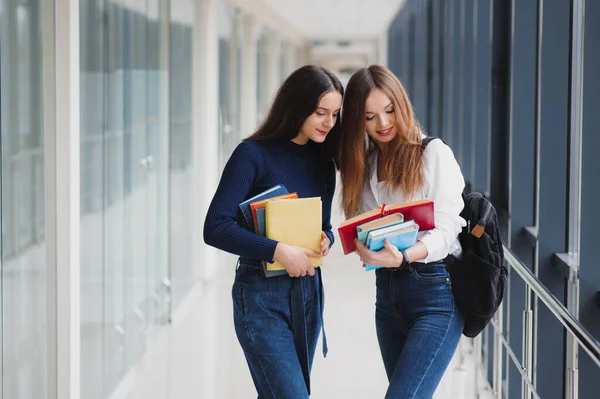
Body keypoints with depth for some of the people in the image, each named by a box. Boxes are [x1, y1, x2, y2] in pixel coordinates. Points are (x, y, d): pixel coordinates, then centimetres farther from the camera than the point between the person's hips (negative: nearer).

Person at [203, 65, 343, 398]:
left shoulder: (322, 161, 10)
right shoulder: (254, 154, -10)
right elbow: (216, 227, -17)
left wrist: (326, 241, -4)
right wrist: (278, 251, -25)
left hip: (308, 291, 6)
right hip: (262, 295, -6)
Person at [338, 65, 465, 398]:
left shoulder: (434, 154, -6)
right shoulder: (364, 164, 13)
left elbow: (445, 231, -13)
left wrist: (403, 257, -31)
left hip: (435, 292, -7)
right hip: (388, 292, 7)